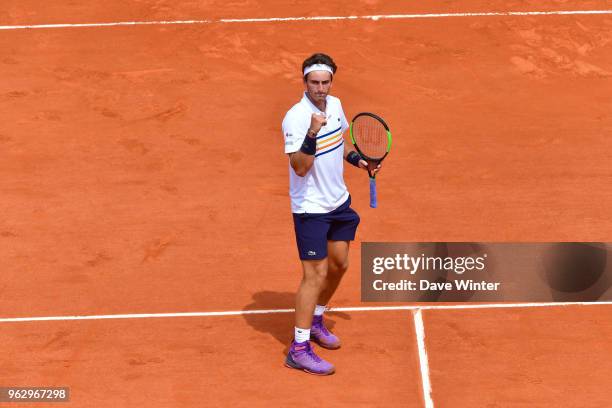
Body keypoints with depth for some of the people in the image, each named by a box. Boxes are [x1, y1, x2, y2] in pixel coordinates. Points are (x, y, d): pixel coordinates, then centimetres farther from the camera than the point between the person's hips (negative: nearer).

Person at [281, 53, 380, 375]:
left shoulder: (334, 105, 1)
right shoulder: (296, 118, -23)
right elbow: (300, 168, -30)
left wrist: (357, 159, 8)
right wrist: (312, 134, -41)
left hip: (338, 201, 8)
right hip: (310, 209, -8)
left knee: (339, 264, 18)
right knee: (316, 274, -9)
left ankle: (315, 321, 39)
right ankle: (299, 349, -3)